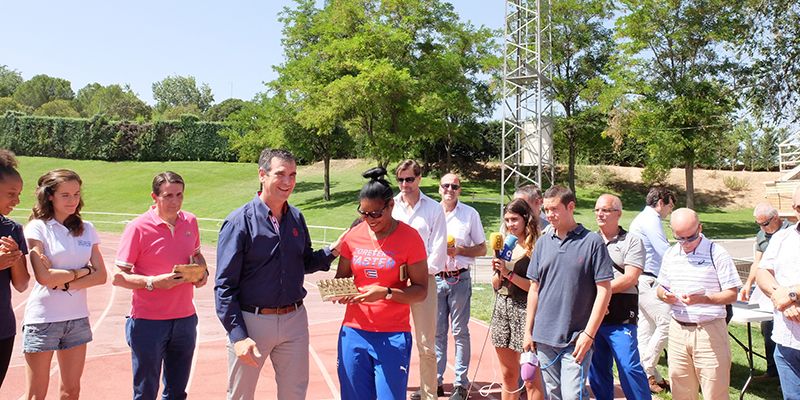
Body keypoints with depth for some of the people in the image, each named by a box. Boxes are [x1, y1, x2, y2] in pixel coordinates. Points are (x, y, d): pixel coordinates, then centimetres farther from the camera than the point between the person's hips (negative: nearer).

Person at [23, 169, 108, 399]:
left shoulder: (86, 229, 5)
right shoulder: (37, 228, -7)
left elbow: (101, 275, -1)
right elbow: (44, 277, -18)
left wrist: (65, 283, -13)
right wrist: (82, 271, -6)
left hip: (77, 318, 4)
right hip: (43, 319, -4)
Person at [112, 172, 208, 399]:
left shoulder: (190, 222, 4)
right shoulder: (138, 228, -11)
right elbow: (118, 277, -10)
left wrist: (203, 271, 0)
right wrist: (154, 282, -23)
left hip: (185, 318, 5)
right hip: (148, 322, -5)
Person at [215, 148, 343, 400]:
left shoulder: (297, 218, 5)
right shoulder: (240, 221, -11)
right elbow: (225, 286, -12)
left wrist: (331, 252, -4)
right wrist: (238, 336, -18)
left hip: (294, 320, 5)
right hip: (251, 322, -4)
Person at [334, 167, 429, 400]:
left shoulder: (409, 238, -6)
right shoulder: (353, 236, 4)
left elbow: (420, 291, -5)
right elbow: (341, 277, 14)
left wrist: (386, 293, -21)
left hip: (392, 336, -3)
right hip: (354, 332, 3)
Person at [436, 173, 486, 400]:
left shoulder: (470, 214, 0)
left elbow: (482, 248, 3)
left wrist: (458, 250, -11)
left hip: (459, 279, -2)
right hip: (435, 279, 2)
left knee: (460, 331, 2)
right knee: (436, 331, 9)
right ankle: (435, 380, 19)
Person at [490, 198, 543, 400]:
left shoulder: (536, 248, -8)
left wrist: (509, 273, -16)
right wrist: (498, 271, -5)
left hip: (525, 310, -7)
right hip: (502, 308, 7)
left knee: (530, 379, -3)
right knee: (508, 375, 14)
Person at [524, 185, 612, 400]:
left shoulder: (592, 242, -7)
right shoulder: (543, 242, 7)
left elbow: (604, 290, -8)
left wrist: (589, 334, -12)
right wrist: (528, 330, 10)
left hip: (576, 340, -5)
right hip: (544, 337, 5)